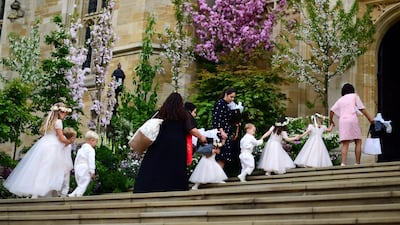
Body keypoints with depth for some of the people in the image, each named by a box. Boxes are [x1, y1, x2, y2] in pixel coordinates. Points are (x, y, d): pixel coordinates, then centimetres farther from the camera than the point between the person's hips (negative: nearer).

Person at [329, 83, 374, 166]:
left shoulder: (340, 100, 23)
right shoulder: (354, 96, 13)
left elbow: (332, 110, 14)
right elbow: (362, 108, 4)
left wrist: (331, 120, 27)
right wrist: (369, 118, 5)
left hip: (342, 121, 3)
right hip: (353, 119, -3)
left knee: (345, 144, -3)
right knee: (358, 142, 3)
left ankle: (343, 163, -17)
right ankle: (357, 163, -6)